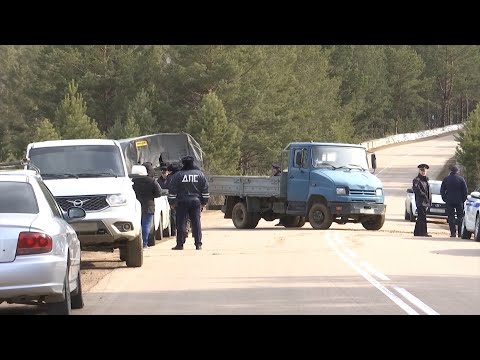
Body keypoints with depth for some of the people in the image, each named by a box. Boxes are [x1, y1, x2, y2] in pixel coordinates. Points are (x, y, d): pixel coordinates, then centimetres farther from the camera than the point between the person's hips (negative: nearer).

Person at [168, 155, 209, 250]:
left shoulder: (178, 175, -3)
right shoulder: (200, 174, 5)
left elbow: (172, 191, -1)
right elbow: (205, 190, 9)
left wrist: (172, 202, 7)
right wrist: (204, 203, 16)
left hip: (182, 202, -2)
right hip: (196, 201, 2)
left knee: (181, 223, 1)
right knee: (196, 223, 4)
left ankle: (180, 244, 1)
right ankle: (198, 244, 2)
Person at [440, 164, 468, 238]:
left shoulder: (446, 179, 2)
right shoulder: (461, 179, -3)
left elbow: (442, 190, 5)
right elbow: (465, 191, -3)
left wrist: (444, 199, 12)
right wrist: (463, 199, 6)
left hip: (449, 201, 1)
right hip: (459, 201, -1)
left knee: (451, 218, 3)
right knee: (460, 217, 7)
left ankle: (453, 232, -4)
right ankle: (460, 233, 3)